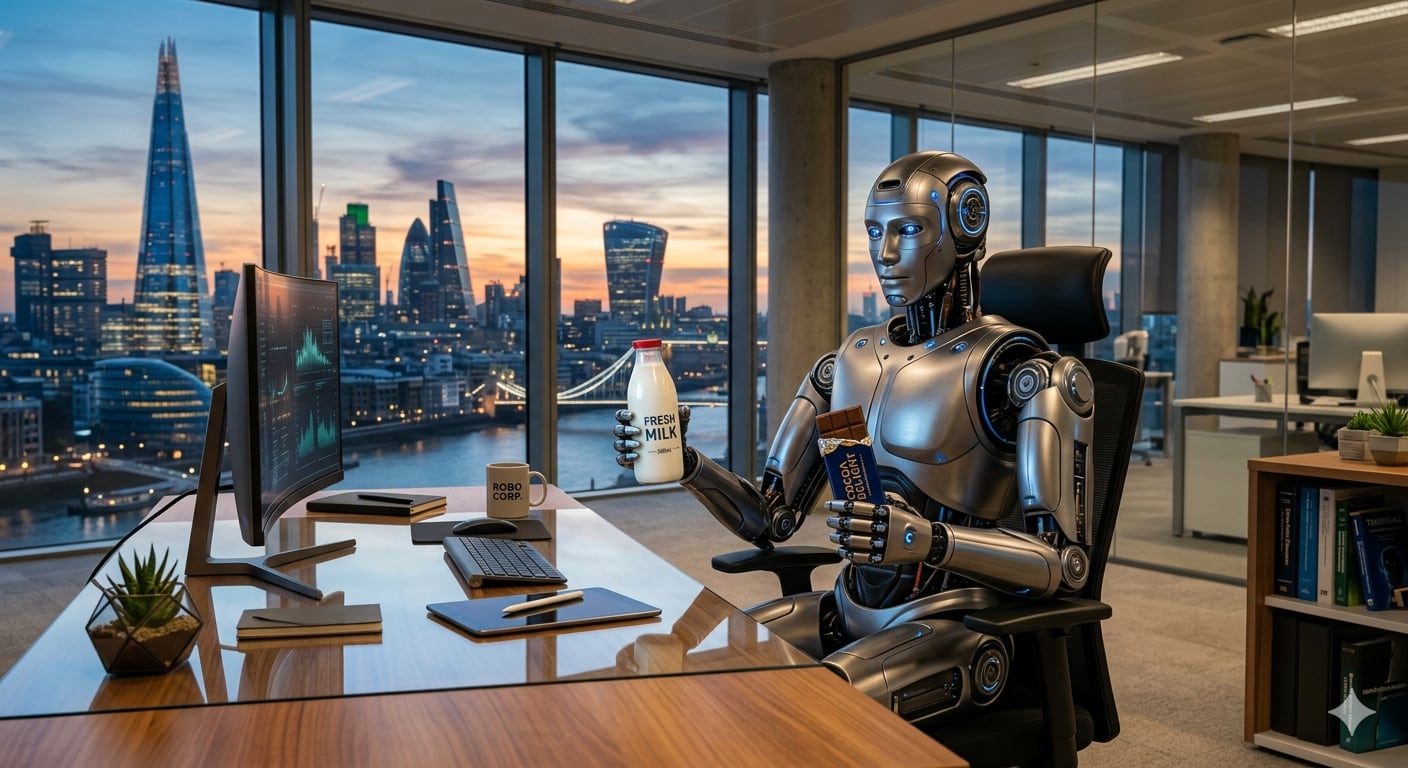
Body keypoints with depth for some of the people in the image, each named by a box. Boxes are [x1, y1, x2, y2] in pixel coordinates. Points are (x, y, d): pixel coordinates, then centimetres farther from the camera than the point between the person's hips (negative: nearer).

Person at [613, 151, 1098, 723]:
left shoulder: (1020, 370, -11)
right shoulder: (848, 363, 8)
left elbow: (1067, 563, -16)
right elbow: (770, 520, 8)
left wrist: (930, 540, -33)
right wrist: (685, 463, -10)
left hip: (948, 627, -6)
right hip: (847, 613, 6)